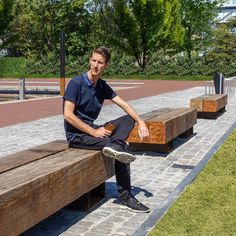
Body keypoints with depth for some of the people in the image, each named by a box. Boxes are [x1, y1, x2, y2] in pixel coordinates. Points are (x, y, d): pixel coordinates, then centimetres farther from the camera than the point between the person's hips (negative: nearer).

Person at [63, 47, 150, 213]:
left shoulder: (102, 86, 7)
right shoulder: (76, 83, -14)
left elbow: (124, 105, 5)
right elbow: (68, 115, -20)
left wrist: (141, 122, -12)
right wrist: (94, 132, -19)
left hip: (92, 129, 7)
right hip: (76, 135, -7)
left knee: (128, 120, -10)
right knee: (123, 147, -22)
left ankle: (113, 145, -31)